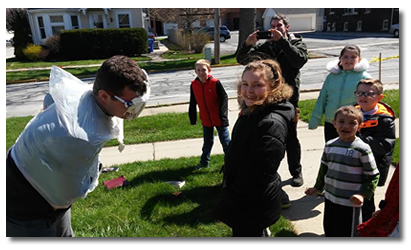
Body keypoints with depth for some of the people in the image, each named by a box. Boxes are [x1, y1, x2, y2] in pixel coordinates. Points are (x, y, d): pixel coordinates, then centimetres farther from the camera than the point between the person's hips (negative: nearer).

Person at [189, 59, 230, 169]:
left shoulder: (215, 82, -17)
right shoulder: (194, 85, -4)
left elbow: (224, 99, -13)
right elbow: (193, 103, 6)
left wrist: (223, 116, -15)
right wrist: (192, 118, 8)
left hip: (219, 119, -4)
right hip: (206, 120, 4)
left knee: (225, 141, 8)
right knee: (207, 141, 20)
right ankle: (204, 162, 36)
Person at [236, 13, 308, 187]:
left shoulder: (297, 43, 4)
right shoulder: (266, 46, 11)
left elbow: (300, 59, -19)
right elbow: (242, 60, 5)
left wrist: (282, 41, -23)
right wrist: (248, 44, -15)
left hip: (288, 97, -3)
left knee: (290, 137, 7)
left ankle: (296, 173, 23)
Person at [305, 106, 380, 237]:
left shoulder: (362, 149, -15)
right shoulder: (329, 145, 0)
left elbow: (373, 176, -10)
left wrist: (363, 194, -21)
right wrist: (317, 187, 16)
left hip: (350, 202, -5)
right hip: (330, 198, 5)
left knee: (348, 233, 9)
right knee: (329, 231, 19)